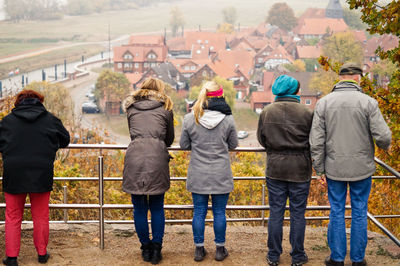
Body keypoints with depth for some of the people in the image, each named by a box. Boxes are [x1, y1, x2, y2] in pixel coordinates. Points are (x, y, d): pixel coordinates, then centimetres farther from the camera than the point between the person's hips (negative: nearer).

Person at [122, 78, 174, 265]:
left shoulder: (131, 108, 18)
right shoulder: (165, 108, 13)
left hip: (134, 156, 1)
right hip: (157, 158, -1)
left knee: (139, 208, 10)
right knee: (157, 208, 10)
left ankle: (146, 248, 16)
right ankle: (156, 249, 10)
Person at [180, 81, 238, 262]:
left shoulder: (190, 119, -7)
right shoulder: (228, 119, -9)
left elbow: (184, 145, 3)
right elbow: (233, 145, 3)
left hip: (198, 174, 1)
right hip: (221, 174, -1)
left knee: (199, 212, 10)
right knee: (219, 212, 9)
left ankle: (199, 249, 17)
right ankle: (220, 249, 19)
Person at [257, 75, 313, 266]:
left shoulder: (266, 112, -3)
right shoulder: (306, 113, -10)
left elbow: (261, 139, 5)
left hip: (275, 168, 2)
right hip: (300, 169, -2)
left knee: (275, 212, 9)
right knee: (298, 213, 7)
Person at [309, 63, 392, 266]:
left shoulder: (324, 103, -3)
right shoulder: (368, 102, -9)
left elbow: (316, 141, -4)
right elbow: (382, 136, -12)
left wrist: (319, 168, 4)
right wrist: (386, 146, 12)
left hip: (334, 168, 1)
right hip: (362, 168, -1)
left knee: (336, 212, 11)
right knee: (359, 212, 10)